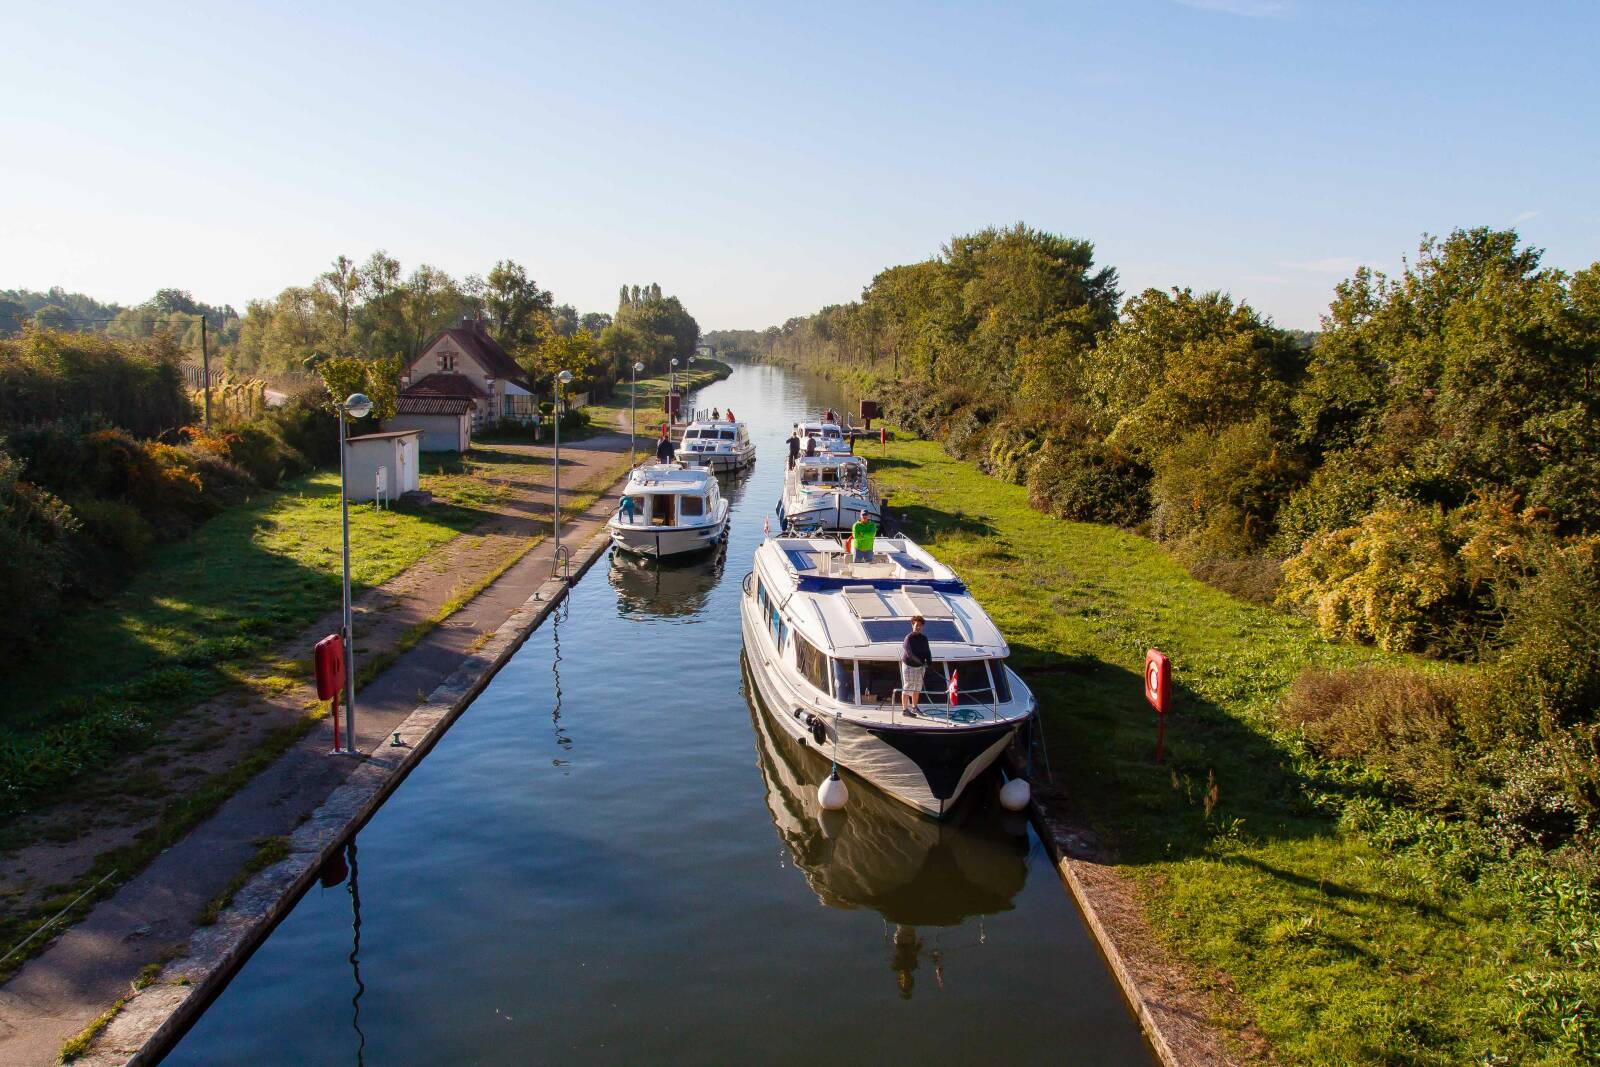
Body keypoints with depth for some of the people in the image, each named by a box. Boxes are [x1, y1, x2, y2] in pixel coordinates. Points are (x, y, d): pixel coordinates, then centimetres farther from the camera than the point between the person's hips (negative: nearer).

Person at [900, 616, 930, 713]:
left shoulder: (924, 638, 3)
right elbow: (909, 654, -26)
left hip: (920, 667, 7)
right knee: (907, 688, -4)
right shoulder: (908, 638, -17)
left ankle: (914, 707, 28)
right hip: (909, 666, -7)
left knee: (917, 688, 15)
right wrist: (921, 662, -31)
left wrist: (929, 662, -10)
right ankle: (904, 709, 2)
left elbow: (927, 651, 8)